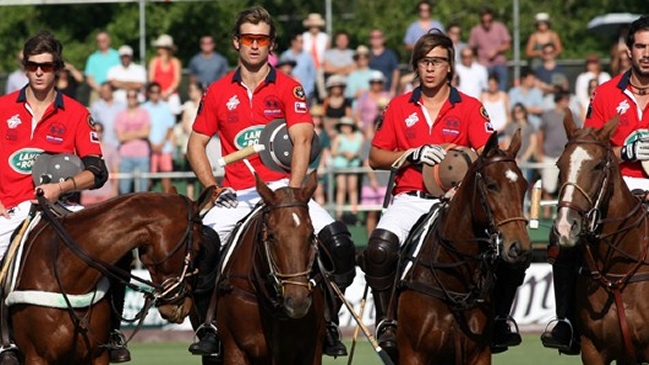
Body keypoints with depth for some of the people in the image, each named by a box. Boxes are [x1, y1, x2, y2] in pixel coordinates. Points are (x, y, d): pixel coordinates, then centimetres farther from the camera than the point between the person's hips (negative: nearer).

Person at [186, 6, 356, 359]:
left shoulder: (288, 89, 3)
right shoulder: (218, 92, 9)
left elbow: (301, 141, -7)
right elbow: (196, 145, 12)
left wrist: (292, 193, -19)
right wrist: (213, 189, -2)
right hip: (236, 195, 2)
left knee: (338, 243, -22)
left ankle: (328, 323, -5)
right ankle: (210, 327, -2)